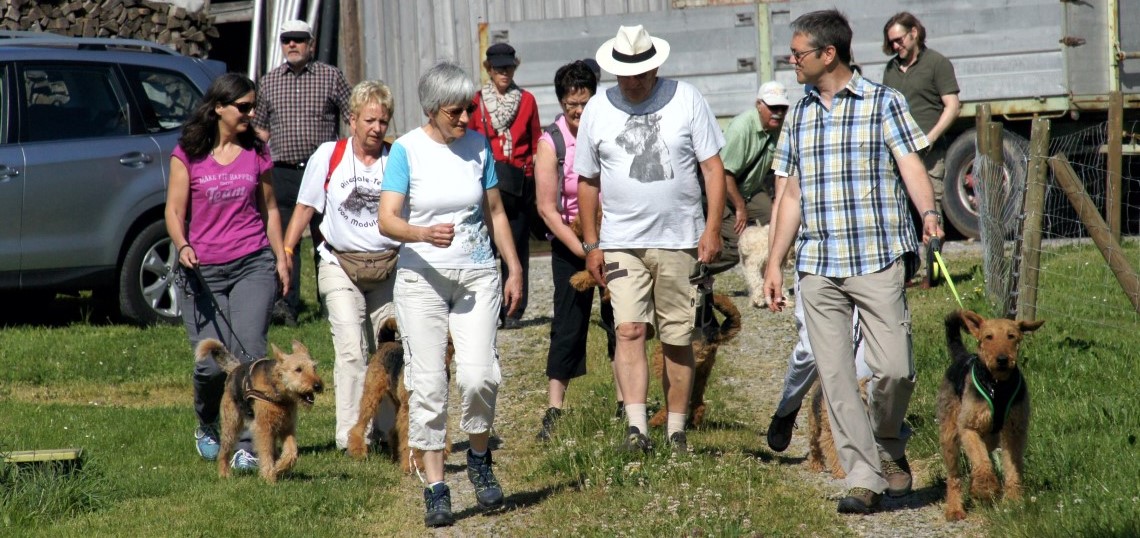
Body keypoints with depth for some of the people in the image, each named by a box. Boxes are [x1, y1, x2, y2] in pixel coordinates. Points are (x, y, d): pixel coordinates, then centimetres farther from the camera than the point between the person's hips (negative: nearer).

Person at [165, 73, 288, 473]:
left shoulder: (256, 153, 9)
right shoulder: (188, 154, 2)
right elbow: (174, 211, 0)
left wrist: (281, 257, 10)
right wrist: (182, 247, -18)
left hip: (253, 264, 1)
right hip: (204, 270, -1)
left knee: (248, 353, -14)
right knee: (211, 362, -3)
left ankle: (247, 447, -11)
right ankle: (207, 428, 27)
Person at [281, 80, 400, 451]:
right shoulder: (328, 156, 0)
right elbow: (305, 207, 8)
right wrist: (285, 251, 2)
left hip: (388, 267, 1)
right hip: (341, 265, -1)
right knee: (351, 350, -13)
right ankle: (351, 436, -14)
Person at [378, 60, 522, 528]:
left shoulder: (478, 145, 6)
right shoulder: (407, 150, -6)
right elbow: (387, 221, -14)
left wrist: (515, 269, 12)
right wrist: (424, 234, -33)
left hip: (476, 275, 2)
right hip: (421, 278, -2)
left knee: (478, 374, -14)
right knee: (427, 383, -4)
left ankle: (479, 459, 11)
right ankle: (435, 489, 3)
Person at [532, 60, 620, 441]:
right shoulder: (551, 144, -9)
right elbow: (547, 209, -10)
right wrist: (583, 251, -15)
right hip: (570, 242, -2)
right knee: (569, 327, -3)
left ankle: (625, 403, 15)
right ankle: (553, 413, 0)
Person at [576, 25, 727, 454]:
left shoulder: (686, 100, 0)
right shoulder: (597, 110, 4)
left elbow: (712, 166, 1)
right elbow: (587, 181, 11)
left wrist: (713, 228, -8)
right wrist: (591, 244, 7)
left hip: (679, 241, 0)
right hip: (621, 243, 0)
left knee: (678, 340, 5)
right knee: (629, 331, -15)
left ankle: (676, 430, 13)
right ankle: (636, 427, -21)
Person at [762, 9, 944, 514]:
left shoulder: (883, 102, 3)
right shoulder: (798, 116, 17)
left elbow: (910, 165, -6)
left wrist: (928, 212, -26)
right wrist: (774, 263, 15)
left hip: (878, 259, -4)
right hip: (817, 267, 4)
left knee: (894, 367, -10)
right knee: (835, 376, -2)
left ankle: (888, 445, 19)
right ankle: (864, 477, 3)